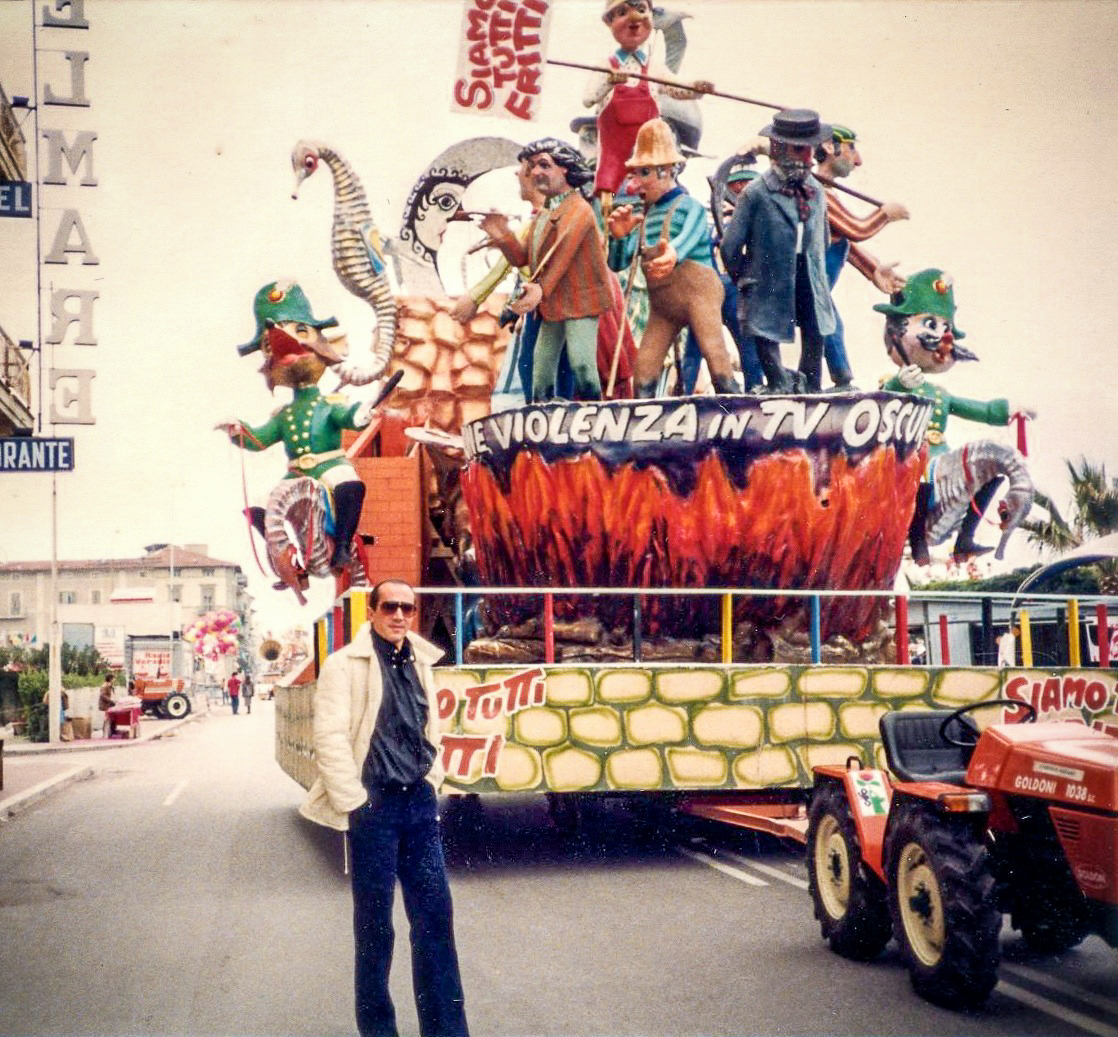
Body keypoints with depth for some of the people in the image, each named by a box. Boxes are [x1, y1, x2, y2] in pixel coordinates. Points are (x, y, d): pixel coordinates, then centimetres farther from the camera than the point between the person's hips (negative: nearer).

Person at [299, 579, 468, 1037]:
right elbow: (330, 737, -12)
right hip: (374, 803, -5)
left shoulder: (420, 664, 13)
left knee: (435, 917, 5)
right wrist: (354, 804, -15)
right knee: (374, 923, 3)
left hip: (419, 802, 6)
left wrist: (430, 781, 12)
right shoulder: (345, 665, -6)